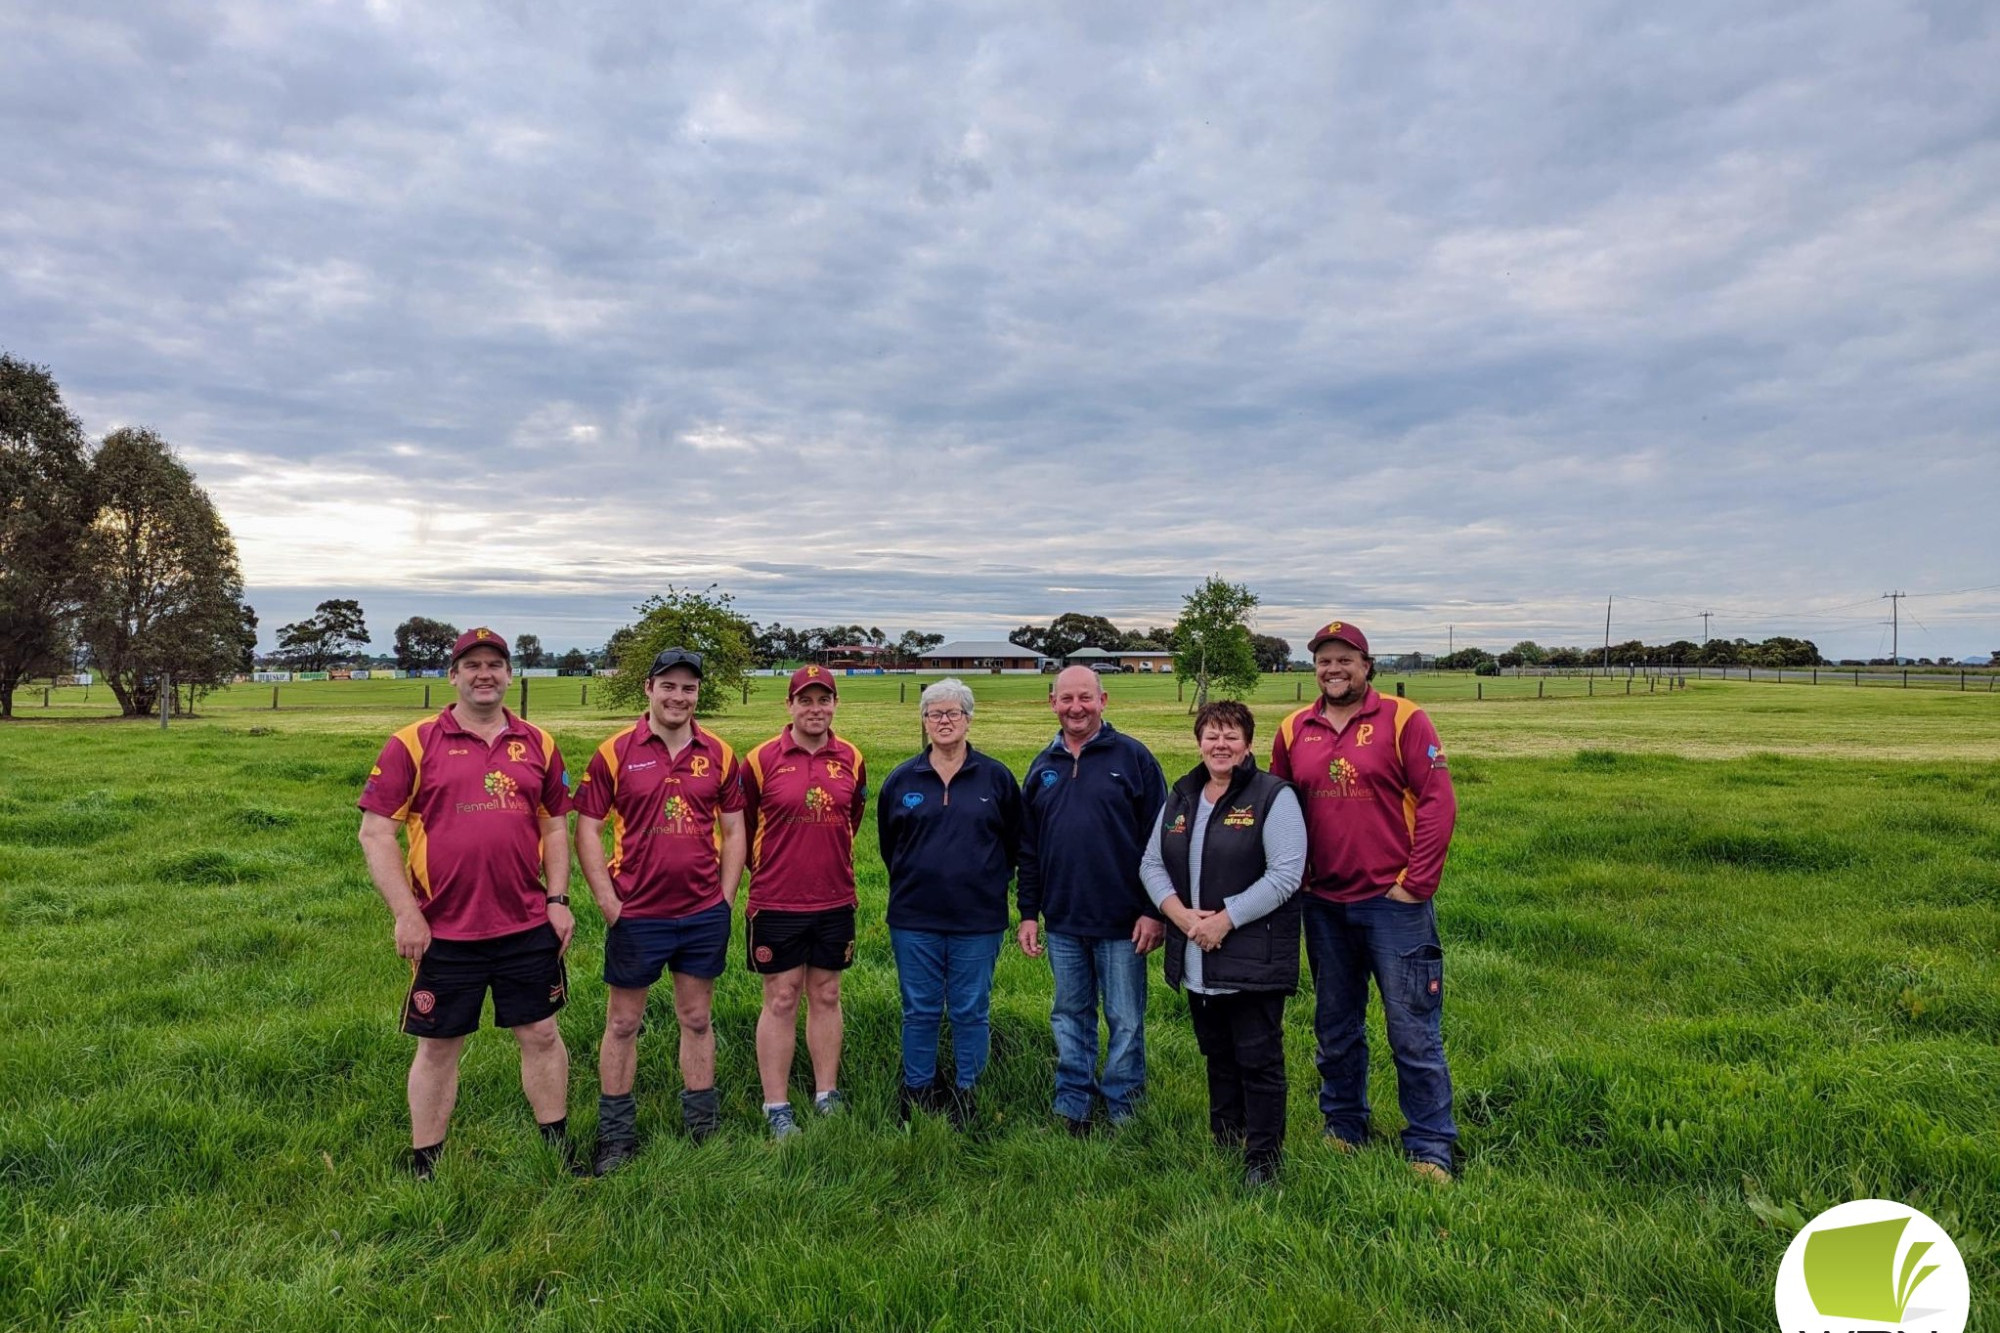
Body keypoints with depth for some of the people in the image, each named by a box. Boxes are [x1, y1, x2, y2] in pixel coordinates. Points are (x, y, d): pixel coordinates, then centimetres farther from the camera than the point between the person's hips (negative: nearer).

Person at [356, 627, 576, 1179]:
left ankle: (560, 1150, 27)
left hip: (528, 926, 3)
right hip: (444, 931, -2)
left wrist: (558, 899, 3)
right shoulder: (413, 744, -4)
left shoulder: (537, 744, 6)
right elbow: (375, 831, -5)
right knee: (438, 1046, 11)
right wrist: (406, 914, -11)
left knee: (541, 1035, 11)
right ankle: (424, 1167, 28)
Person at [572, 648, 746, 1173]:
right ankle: (616, 1136, 25)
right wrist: (608, 902, -8)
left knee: (697, 1020, 14)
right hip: (637, 914, -2)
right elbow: (587, 829, -3)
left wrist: (725, 897, 2)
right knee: (623, 1023, 10)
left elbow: (733, 830, 8)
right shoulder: (615, 753, -5)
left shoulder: (719, 754, 3)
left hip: (705, 914, 2)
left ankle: (704, 1129, 28)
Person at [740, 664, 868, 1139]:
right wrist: (769, 870, 10)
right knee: (781, 1000, 5)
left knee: (826, 996, 13)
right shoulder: (762, 760, -8)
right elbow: (742, 826, 3)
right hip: (776, 903, -3)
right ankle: (776, 1108, 16)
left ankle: (827, 1098, 25)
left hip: (835, 902, 3)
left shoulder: (851, 760, 2)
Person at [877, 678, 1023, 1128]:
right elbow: (889, 845, 15)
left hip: (979, 918, -1)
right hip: (915, 918, 1)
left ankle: (965, 1096, 23)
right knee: (919, 1012, 10)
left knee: (970, 1011, 8)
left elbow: (1014, 842, 8)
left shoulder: (996, 777, 0)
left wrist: (988, 883, 6)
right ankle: (916, 1093, 25)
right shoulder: (901, 779, 3)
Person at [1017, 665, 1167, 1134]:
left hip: (1122, 922, -4)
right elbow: (1028, 849, 13)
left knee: (1125, 1022, 7)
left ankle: (1121, 1110, 23)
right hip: (1062, 922, 4)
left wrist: (1154, 911, -9)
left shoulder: (1133, 757, -4)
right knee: (1070, 1018, 14)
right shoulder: (1042, 767, 9)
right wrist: (1028, 912, 9)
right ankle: (1071, 1109, 27)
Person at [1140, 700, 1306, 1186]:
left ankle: (1263, 1157, 17)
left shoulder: (1273, 796, -8)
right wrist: (1180, 914, -9)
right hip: (1196, 958, 6)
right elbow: (1151, 863, 9)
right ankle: (1223, 1141, 34)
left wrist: (1224, 919, -19)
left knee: (1258, 1059, 3)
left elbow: (1285, 874, -16)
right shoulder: (1180, 797, 11)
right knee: (1217, 1055, 18)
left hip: (1254, 959, -6)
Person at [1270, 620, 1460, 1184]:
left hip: (1394, 902, -4)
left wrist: (1415, 884, -12)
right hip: (1323, 905, 4)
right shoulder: (1294, 730, 5)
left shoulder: (1403, 720, -6)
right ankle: (1342, 1128, 34)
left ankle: (1430, 1149, 18)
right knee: (1336, 1030, 17)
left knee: (1414, 1032, 3)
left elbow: (1439, 802, -10)